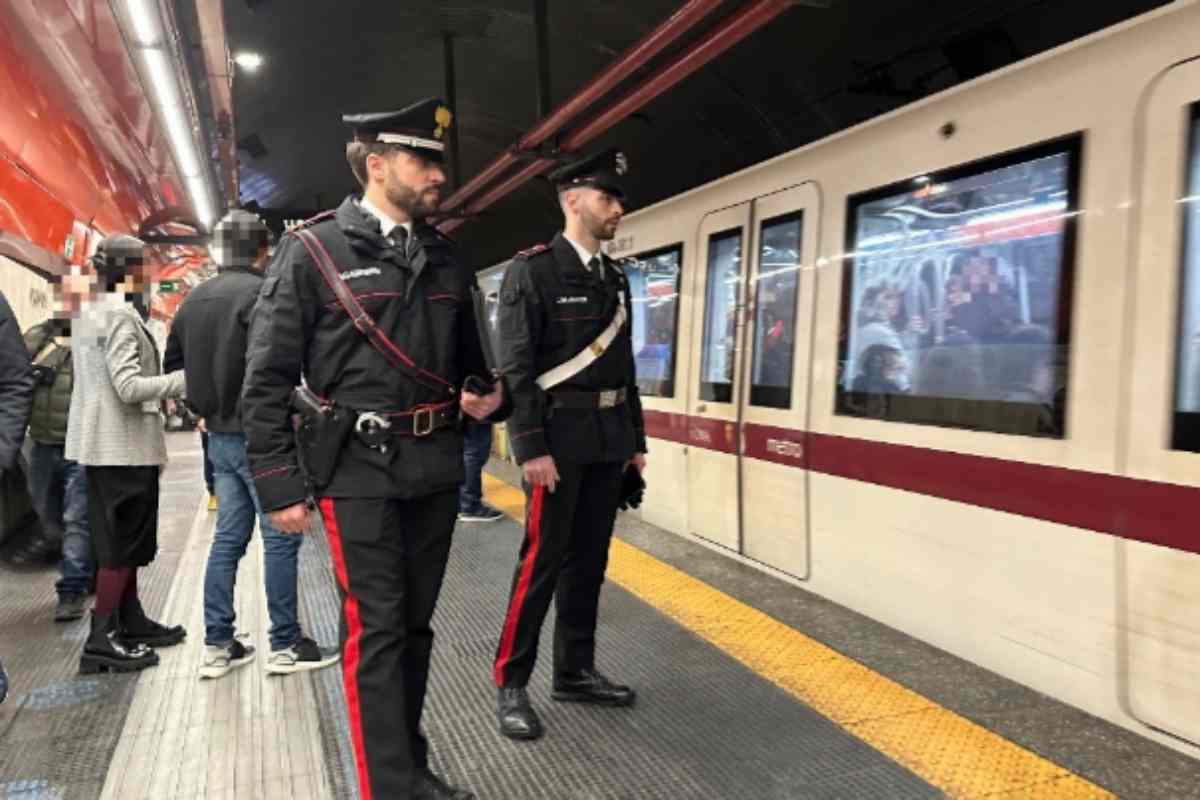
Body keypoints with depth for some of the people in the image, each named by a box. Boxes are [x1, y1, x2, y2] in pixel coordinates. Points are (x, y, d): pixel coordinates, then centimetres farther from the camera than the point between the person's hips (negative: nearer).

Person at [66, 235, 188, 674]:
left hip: (98, 444, 10)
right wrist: (185, 379, -18)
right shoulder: (121, 316, -16)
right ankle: (102, 640, 2)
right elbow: (129, 387, -23)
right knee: (122, 544, -3)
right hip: (125, 447, -10)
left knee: (119, 539, 16)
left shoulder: (87, 315, 14)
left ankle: (130, 621, 26)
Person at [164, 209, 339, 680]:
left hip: (219, 437, 8)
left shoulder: (195, 298, 12)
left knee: (228, 539, 13)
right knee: (280, 539, 0)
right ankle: (285, 645, 8)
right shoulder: (261, 292, -14)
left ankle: (217, 645, 18)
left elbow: (173, 364, 18)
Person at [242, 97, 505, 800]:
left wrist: (490, 397, -1)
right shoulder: (312, 250, -5)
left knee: (416, 625, 15)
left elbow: (470, 361, 21)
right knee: (376, 630, -2)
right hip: (358, 471, -5)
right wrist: (279, 485, -10)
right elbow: (268, 379, -6)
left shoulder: (447, 260, 11)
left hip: (436, 470, 6)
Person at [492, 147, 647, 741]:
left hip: (609, 437, 7)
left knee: (589, 559, 12)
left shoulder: (615, 278, 14)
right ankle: (510, 684, 12)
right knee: (541, 560, -2)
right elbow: (515, 366, -13)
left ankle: (575, 673, 25)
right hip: (560, 434, -7)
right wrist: (532, 448, -19)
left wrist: (635, 438, 14)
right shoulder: (532, 270, -7)